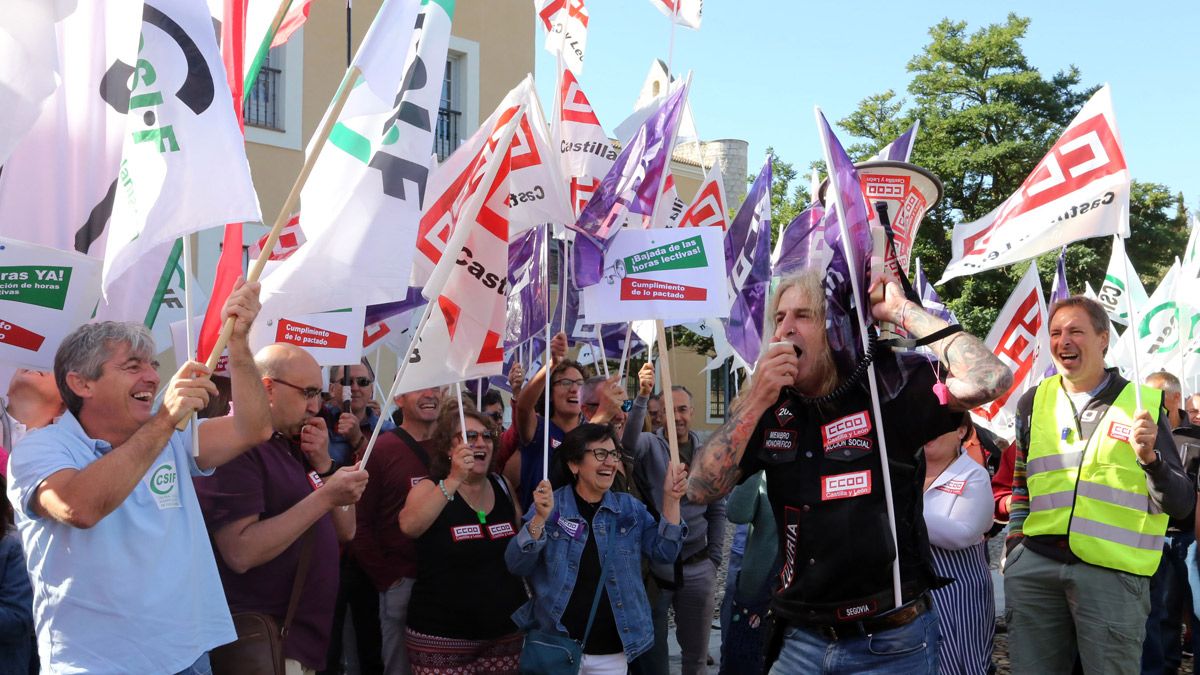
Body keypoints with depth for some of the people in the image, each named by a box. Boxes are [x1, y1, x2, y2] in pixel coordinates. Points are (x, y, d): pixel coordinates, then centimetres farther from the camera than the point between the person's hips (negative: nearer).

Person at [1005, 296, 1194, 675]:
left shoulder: (1143, 403, 2)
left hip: (1112, 571, -3)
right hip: (1034, 565, 3)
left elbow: (1181, 506, -2)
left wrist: (1149, 457, -18)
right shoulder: (1034, 402, 11)